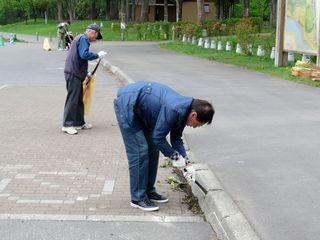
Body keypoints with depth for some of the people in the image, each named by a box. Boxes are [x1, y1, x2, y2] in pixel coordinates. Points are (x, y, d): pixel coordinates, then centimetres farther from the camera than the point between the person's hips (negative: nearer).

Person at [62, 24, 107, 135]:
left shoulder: (80, 38, 22)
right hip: (73, 74, -10)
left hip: (76, 73, 10)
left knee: (79, 99, 14)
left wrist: (86, 73, 23)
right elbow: (84, 54, -23)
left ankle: (79, 123, 21)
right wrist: (97, 55, -12)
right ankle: (67, 125, -5)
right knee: (72, 99, -8)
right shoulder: (83, 38, -9)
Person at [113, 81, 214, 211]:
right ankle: (138, 198, -3)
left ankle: (148, 191, 20)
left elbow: (176, 139, 9)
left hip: (139, 110, 10)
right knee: (139, 151, -11)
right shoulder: (174, 110, -30)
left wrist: (185, 160, -1)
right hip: (126, 104, -10)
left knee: (152, 149, 10)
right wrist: (175, 156, -14)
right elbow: (158, 137, -24)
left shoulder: (183, 111, -1)